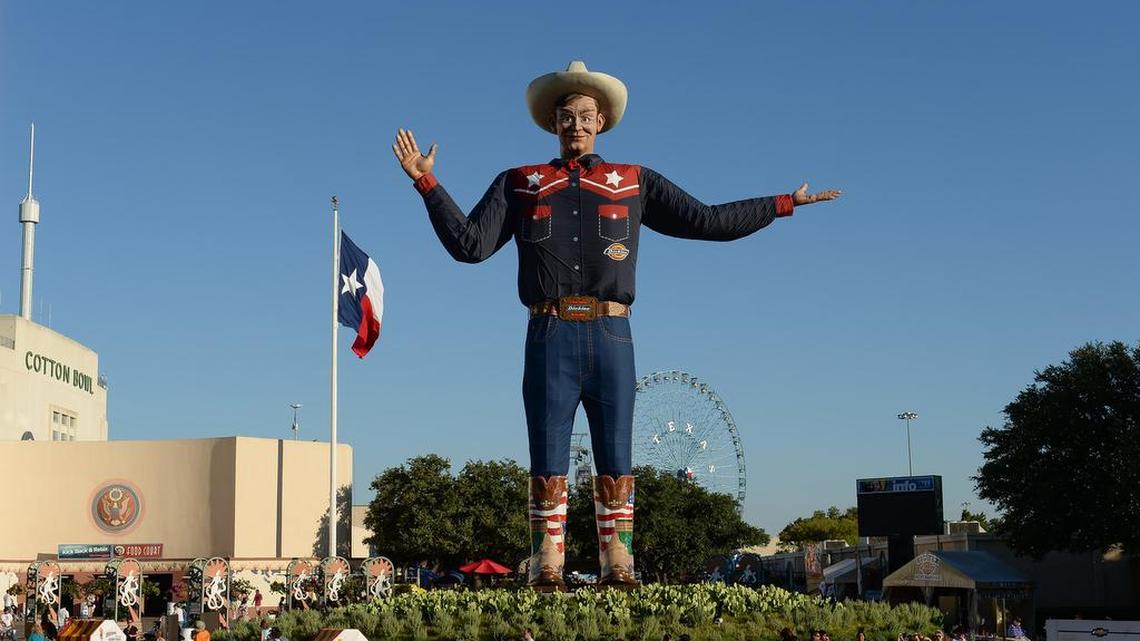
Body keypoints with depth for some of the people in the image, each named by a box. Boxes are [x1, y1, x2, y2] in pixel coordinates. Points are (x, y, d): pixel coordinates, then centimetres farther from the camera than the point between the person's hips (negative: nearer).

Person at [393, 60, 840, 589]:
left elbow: (708, 221, 13)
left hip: (611, 337, 1)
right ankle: (546, 570, 3)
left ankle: (617, 566, 5)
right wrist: (426, 181, 0)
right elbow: (469, 244, 7)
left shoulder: (635, 183, 16)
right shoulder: (520, 184, 16)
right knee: (548, 466, -1)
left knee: (616, 465, 0)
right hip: (549, 338, 0)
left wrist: (785, 203, 11)